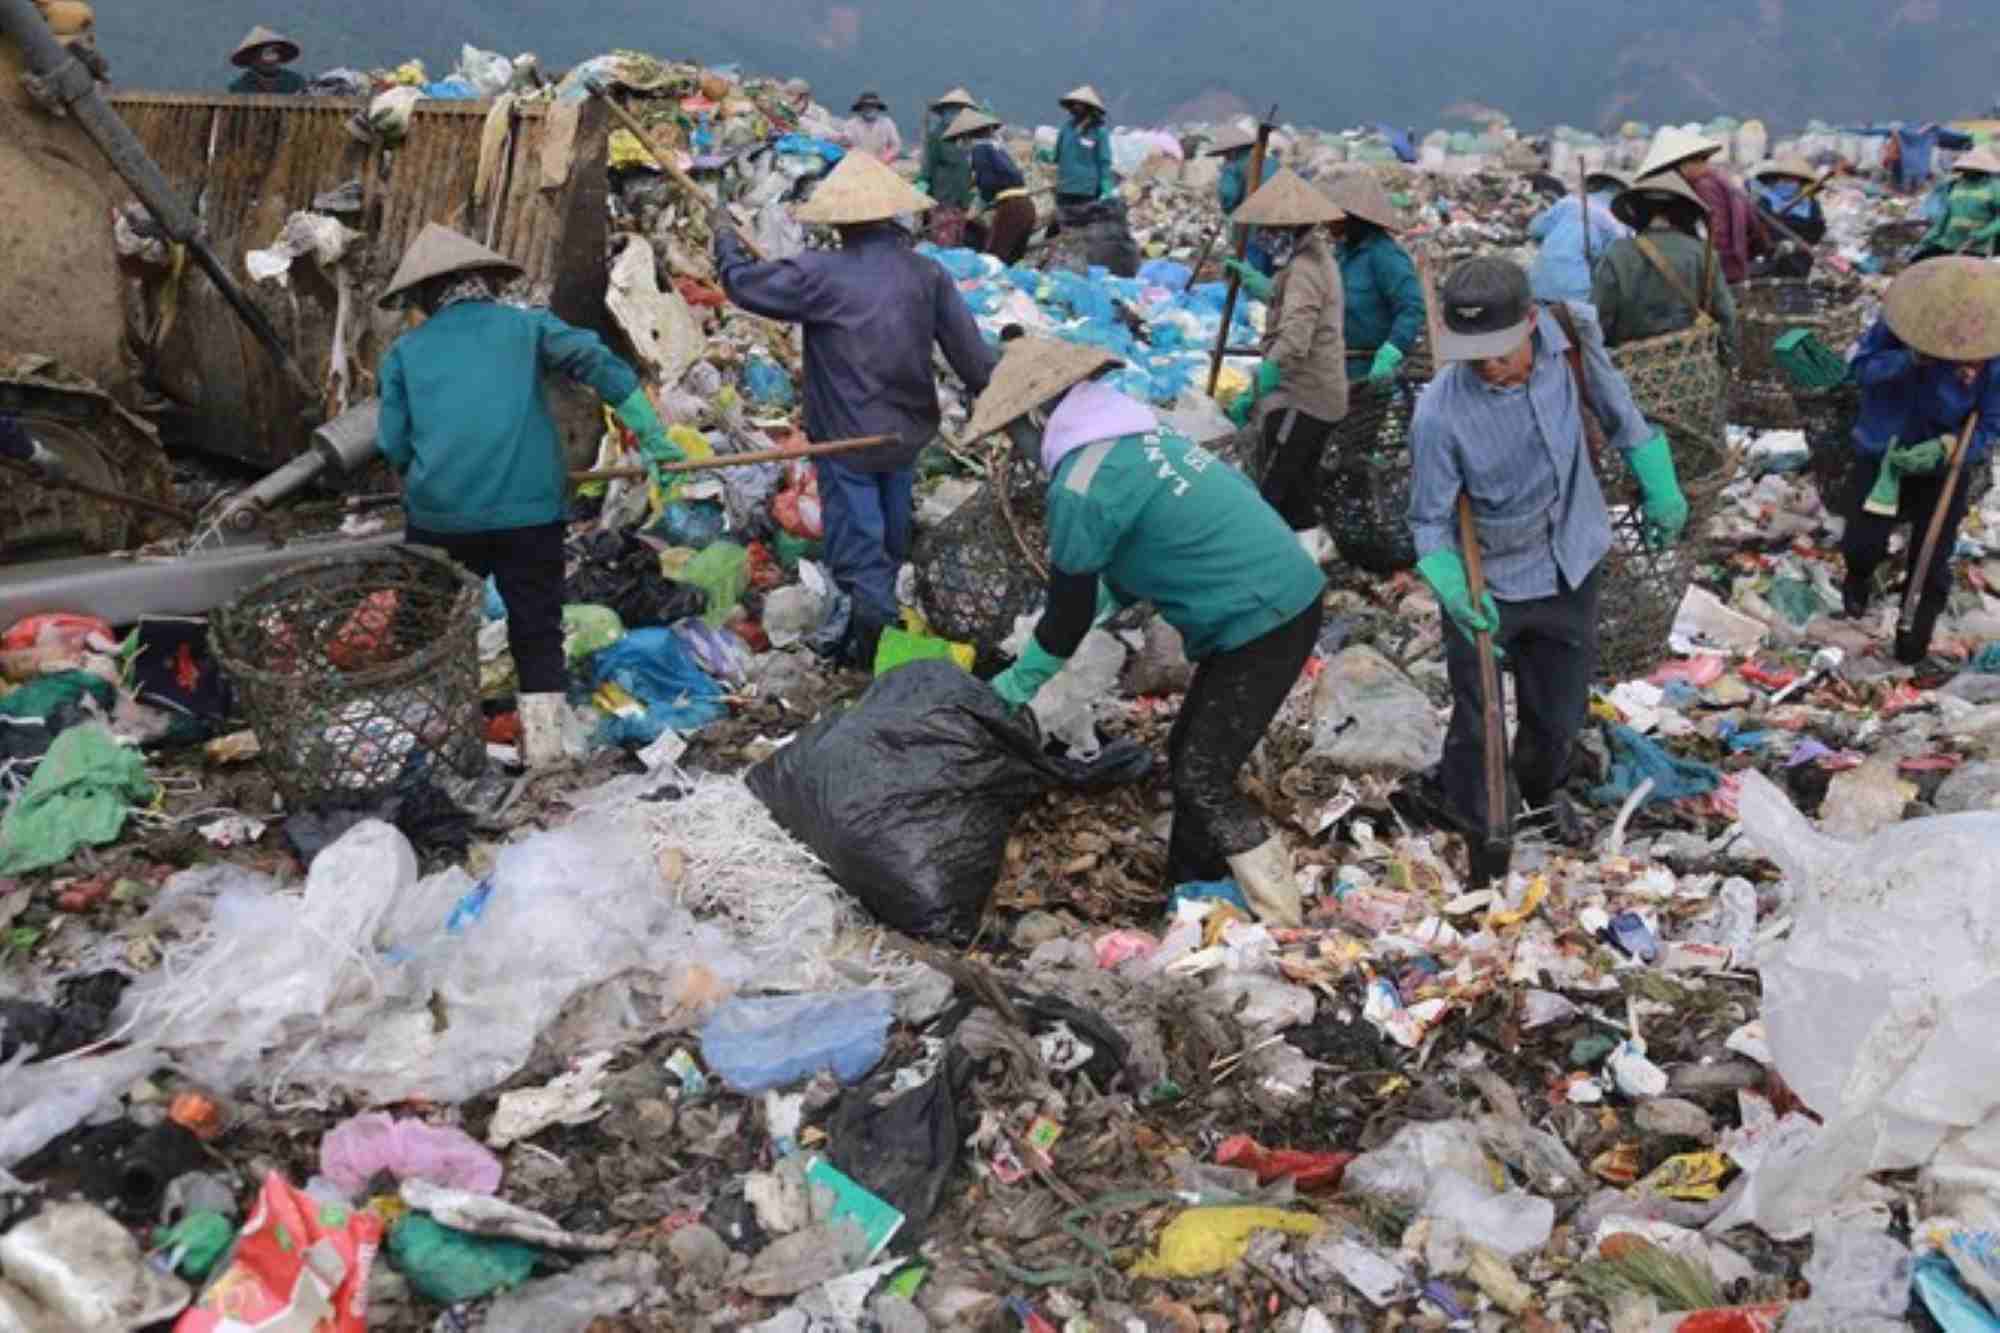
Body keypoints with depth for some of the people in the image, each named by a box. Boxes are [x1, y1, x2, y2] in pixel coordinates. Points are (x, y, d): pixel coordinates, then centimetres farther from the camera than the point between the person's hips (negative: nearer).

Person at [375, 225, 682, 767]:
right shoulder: (526, 325, 9)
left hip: (439, 513, 1)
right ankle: (541, 741, 10)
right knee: (536, 626, 11)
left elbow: (393, 446, 5)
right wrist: (650, 432, -9)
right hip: (528, 508, 0)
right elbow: (593, 359, -5)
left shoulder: (404, 351, 10)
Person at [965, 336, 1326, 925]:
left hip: (1262, 624, -9)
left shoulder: (1083, 485, -16)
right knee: (1190, 758, 17)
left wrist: (1015, 685, 8)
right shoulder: (1137, 440, 12)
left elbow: (1071, 612, -7)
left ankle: (1282, 927, 1)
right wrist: (1045, 634, 21)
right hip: (1284, 601, 10)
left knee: (1203, 781, -3)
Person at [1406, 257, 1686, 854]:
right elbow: (1430, 517, -16)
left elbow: (1616, 409, 1)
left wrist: (1659, 489, 7)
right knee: (1478, 725, 3)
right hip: (1490, 585, -4)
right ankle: (1466, 817, 32)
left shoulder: (1572, 332, -19)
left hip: (1570, 569, 4)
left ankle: (1541, 790, 52)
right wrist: (1452, 588, -31)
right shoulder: (1440, 413, -29)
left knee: (1560, 715, 20)